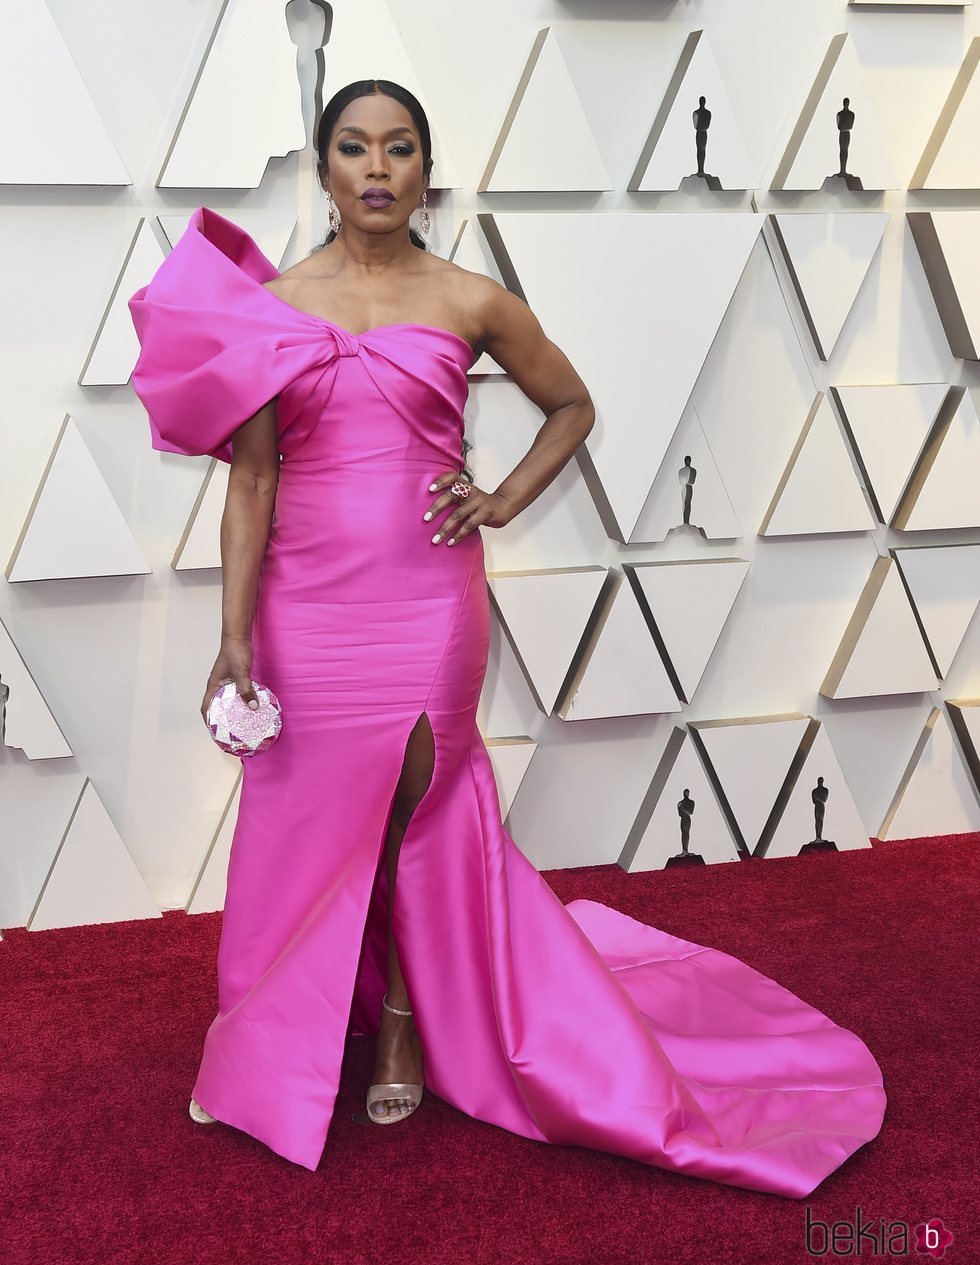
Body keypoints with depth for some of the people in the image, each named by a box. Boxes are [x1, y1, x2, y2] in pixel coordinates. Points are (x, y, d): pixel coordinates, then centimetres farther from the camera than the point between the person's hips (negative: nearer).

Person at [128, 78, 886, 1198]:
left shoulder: (471, 300, 2)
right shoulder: (269, 303, 2)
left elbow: (572, 407, 16)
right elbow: (250, 479, -1)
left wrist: (502, 501, 2)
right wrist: (233, 633, -6)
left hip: (428, 602, -1)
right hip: (306, 604, 1)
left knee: (415, 815, 5)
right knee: (310, 820, 9)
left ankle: (408, 1027, 26)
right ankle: (278, 1049, 30)